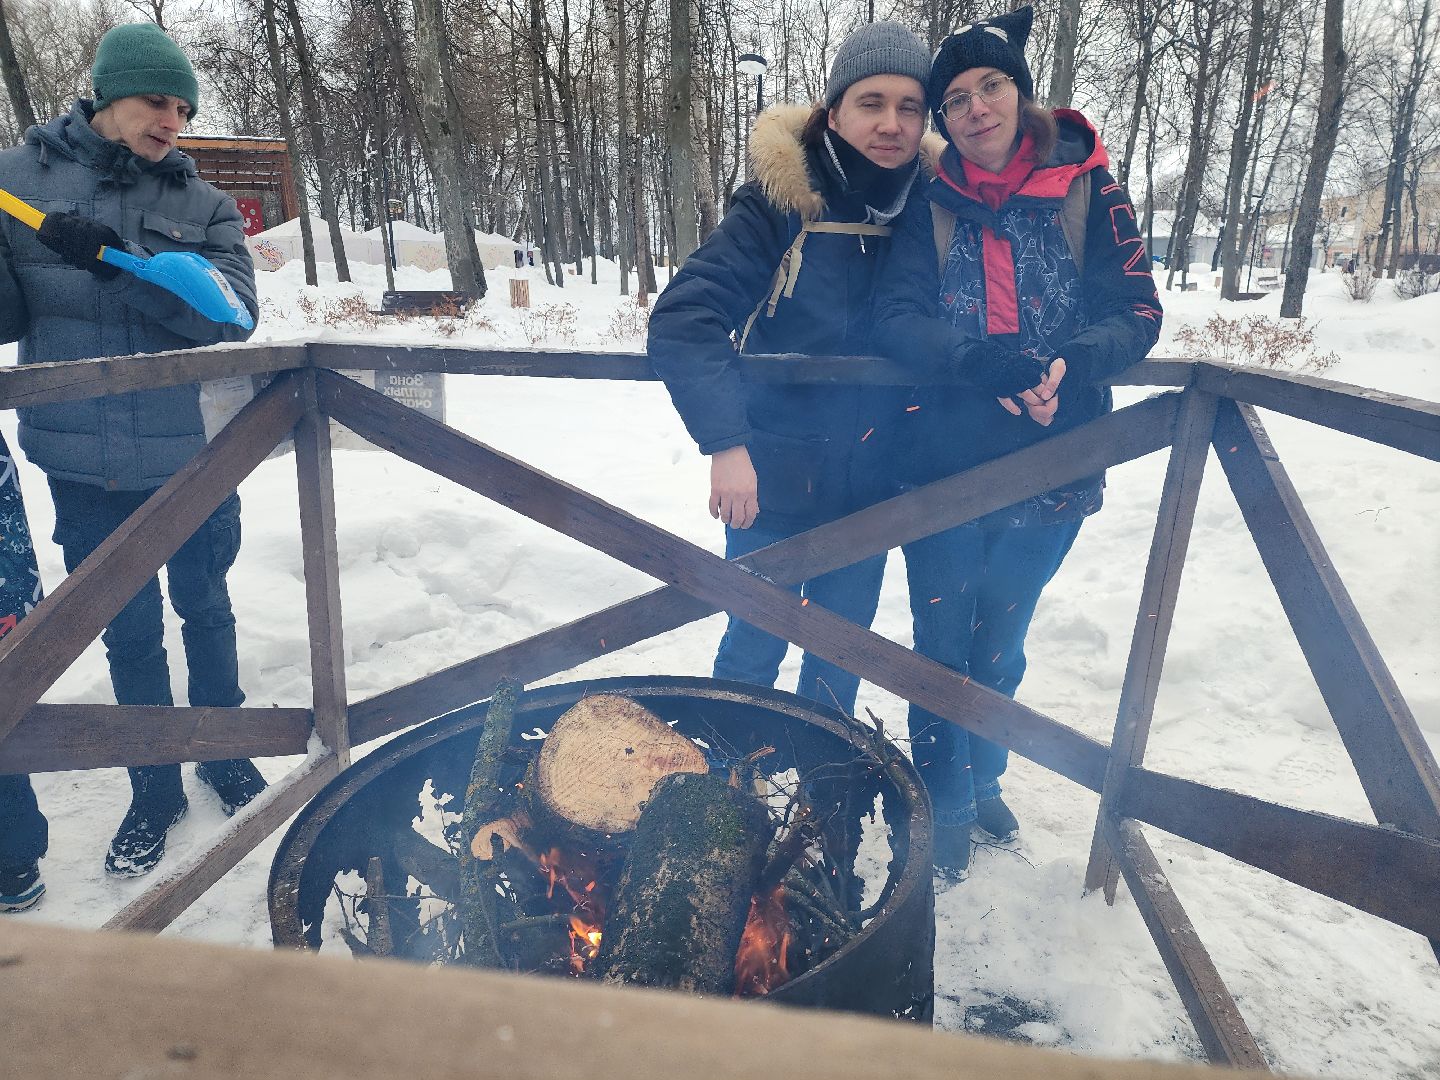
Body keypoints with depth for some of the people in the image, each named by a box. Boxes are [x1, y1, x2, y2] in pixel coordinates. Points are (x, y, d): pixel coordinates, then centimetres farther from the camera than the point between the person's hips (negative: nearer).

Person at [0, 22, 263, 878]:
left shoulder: (202, 204, -2)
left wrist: (117, 256, -27)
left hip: (194, 456, 0)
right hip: (84, 464, 1)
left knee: (205, 610, 17)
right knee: (128, 632, 13)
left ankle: (223, 751, 40)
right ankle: (155, 790, 32)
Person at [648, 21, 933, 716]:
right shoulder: (782, 203, -14)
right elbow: (683, 319, -22)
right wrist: (726, 442, -31)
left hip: (869, 492, 4)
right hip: (775, 484, -3)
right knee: (754, 652, 11)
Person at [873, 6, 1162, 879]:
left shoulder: (1086, 187, -2)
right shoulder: (930, 205, -1)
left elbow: (1137, 314, -5)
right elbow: (896, 318, -12)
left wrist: (1068, 363, -26)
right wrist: (983, 361, -30)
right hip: (944, 467, 0)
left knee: (1001, 642, 18)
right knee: (942, 642, 9)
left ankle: (983, 778, 43)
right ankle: (946, 801, 32)